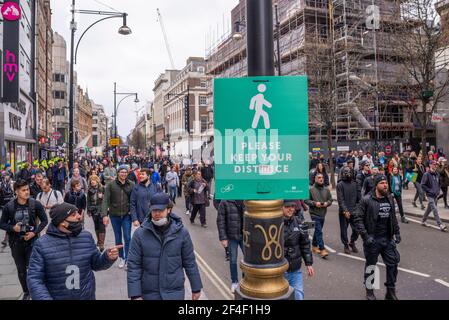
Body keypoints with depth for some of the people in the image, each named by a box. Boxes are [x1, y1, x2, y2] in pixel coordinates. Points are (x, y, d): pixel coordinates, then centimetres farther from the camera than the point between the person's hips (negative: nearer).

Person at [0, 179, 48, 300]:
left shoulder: (35, 204, -9)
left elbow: (44, 221, -2)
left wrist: (35, 232, -13)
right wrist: (12, 228, -16)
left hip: (31, 241, -2)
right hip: (16, 242, 2)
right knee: (21, 270, 14)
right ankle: (26, 292, 34)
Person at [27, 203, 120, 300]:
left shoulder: (87, 237, -4)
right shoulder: (42, 244, -12)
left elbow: (95, 263, 5)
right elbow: (34, 279, -13)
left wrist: (108, 257, -14)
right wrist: (44, 298, -27)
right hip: (56, 297, -2)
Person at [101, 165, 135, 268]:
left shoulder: (131, 185, -3)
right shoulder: (111, 185, -5)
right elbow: (105, 200, -8)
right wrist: (105, 214, -16)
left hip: (126, 215, -1)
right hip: (114, 215, 1)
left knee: (127, 238, -3)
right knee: (118, 238, 13)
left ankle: (127, 259, 9)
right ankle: (121, 257, 28)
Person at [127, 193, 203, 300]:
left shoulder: (181, 232, -7)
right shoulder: (140, 234, -9)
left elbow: (190, 262, 0)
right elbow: (133, 266, -7)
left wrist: (196, 288, 6)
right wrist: (135, 294, -10)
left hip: (175, 293, 0)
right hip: (149, 294, 0)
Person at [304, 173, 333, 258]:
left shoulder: (326, 189, 7)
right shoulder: (311, 189, -8)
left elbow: (330, 199, 11)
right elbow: (306, 200, -7)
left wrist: (327, 203, -9)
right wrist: (314, 203, -19)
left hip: (323, 214, 6)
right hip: (314, 214, -6)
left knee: (317, 231, 18)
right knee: (319, 232, -10)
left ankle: (314, 246, 33)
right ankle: (322, 249, -10)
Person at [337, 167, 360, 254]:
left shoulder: (354, 184, 8)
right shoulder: (340, 184, -6)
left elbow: (358, 197, 10)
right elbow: (340, 199, -11)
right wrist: (345, 211, -17)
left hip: (354, 211, 4)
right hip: (344, 212, -4)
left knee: (357, 229, 4)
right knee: (344, 230, 6)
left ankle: (352, 242, 28)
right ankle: (346, 245, 23)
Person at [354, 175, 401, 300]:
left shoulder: (390, 199, 5)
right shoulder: (366, 200, -14)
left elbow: (393, 218, 17)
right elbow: (358, 219, -14)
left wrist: (397, 232, 11)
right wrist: (365, 236, -20)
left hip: (388, 239, 5)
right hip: (372, 239, -5)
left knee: (393, 264, 9)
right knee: (370, 266, 11)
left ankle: (391, 292, 27)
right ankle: (369, 291, 30)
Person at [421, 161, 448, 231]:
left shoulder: (437, 174, 8)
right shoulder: (426, 174, -12)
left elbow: (439, 183, 21)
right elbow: (423, 185, -13)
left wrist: (438, 190, 7)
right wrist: (430, 191, -17)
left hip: (435, 195, 7)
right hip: (430, 195, -7)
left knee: (429, 208, 16)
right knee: (435, 210, -11)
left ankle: (423, 221, 30)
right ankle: (440, 225, -11)